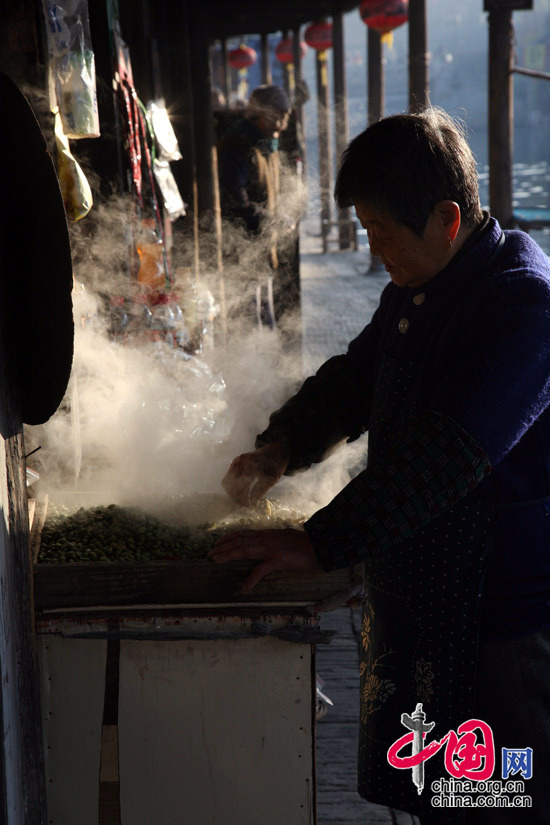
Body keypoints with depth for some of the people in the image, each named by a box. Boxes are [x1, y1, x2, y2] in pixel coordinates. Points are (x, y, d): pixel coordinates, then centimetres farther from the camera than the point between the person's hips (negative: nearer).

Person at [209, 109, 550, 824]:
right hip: (417, 586, 9)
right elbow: (354, 379, 20)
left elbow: (442, 457, -29)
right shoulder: (413, 290, 8)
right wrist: (282, 448, 1)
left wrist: (318, 544, -28)